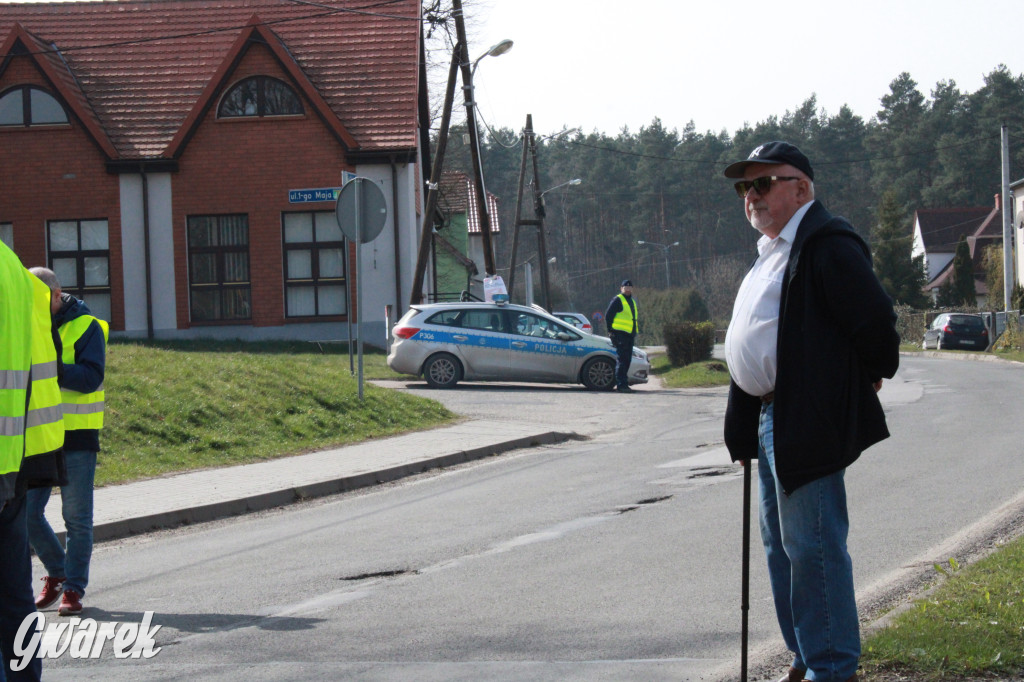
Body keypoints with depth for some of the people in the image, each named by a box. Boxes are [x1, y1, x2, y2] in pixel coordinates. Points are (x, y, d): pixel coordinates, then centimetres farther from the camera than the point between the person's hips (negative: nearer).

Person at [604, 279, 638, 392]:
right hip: (620, 334, -9)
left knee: (627, 360, 10)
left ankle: (622, 383, 16)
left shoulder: (632, 301, 21)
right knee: (621, 359, -10)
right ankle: (621, 384, -11)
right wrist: (611, 332, -11)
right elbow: (608, 316, -8)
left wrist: (634, 333, 20)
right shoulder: (618, 300, -5)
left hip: (630, 335, 9)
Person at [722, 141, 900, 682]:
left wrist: (873, 375, -3)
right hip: (771, 419, 11)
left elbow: (875, 322, -20)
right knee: (781, 548, 16)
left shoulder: (827, 245, -14)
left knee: (812, 547, -8)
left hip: (807, 424, -11)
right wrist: (744, 429, 20)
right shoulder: (772, 251, 19)